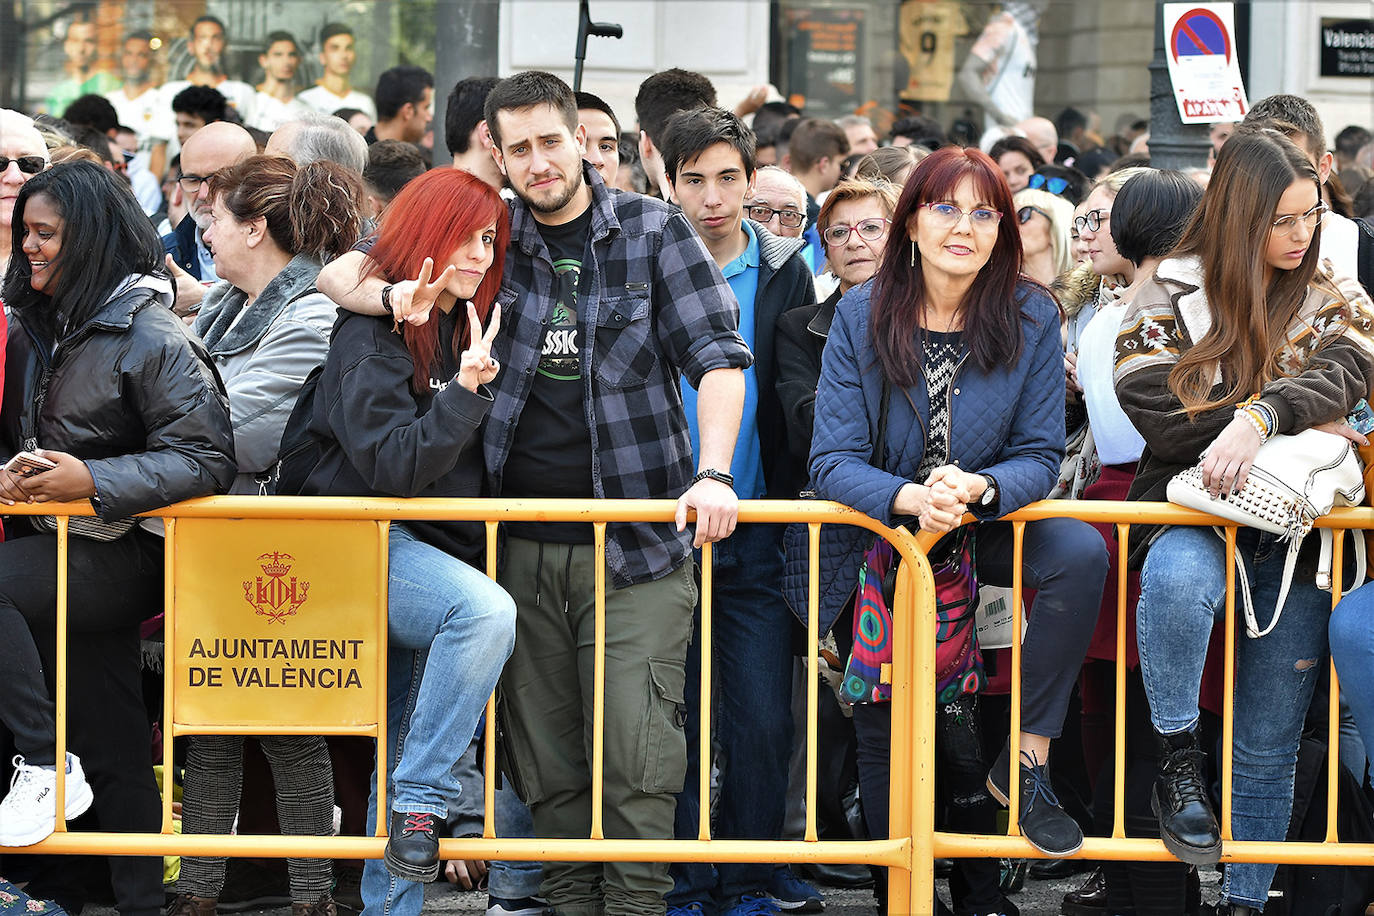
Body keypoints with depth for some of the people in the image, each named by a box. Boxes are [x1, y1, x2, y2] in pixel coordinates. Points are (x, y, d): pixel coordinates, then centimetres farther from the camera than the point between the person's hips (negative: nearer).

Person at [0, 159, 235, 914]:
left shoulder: (150, 337, -12)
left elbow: (206, 459, -17)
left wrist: (92, 481, -25)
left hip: (128, 550, -7)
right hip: (60, 543, 7)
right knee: (112, 749, 10)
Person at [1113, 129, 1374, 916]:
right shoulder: (1174, 296, 2)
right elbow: (1154, 419, -9)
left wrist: (1259, 419, -30)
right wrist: (1296, 420, -9)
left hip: (1295, 533, 3)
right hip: (1194, 515, -3)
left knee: (1269, 751, 2)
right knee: (1179, 576, -40)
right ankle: (1179, 760, -25)